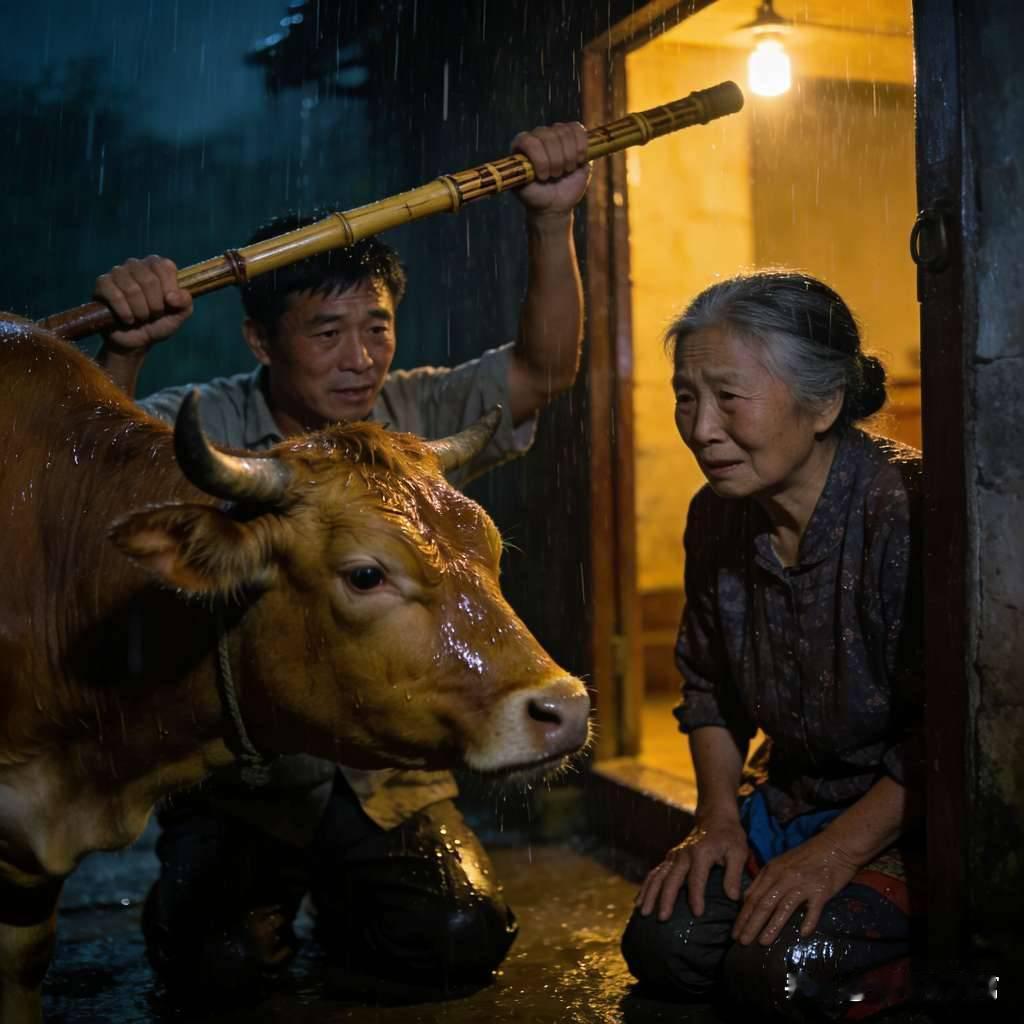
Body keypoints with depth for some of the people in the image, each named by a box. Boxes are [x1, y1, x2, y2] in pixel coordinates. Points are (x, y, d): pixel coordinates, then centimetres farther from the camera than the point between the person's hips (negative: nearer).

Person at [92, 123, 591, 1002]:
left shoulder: (414, 416, 0)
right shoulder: (197, 430, -8)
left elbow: (545, 370, -10)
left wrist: (551, 221, -23)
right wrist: (123, 354, -41)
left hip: (389, 776, 2)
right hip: (236, 779, -2)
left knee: (462, 941, -15)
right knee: (221, 962, -21)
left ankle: (343, 900, 19)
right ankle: (263, 896, 16)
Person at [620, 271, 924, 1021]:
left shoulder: (909, 511, -23)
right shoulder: (716, 518, -1)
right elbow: (708, 686, 11)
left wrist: (835, 853, -21)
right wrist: (719, 817, 0)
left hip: (912, 813, -6)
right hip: (791, 796, 6)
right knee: (663, 943, -10)